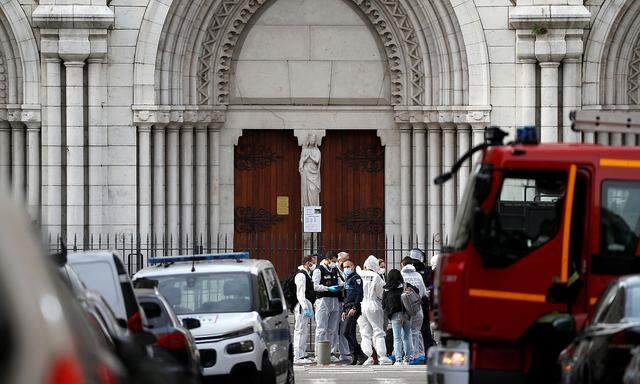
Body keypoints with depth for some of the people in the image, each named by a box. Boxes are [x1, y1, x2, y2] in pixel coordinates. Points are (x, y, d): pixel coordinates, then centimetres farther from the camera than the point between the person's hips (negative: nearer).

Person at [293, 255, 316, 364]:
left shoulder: (307, 274, 19)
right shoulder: (301, 275, -13)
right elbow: (300, 294, -20)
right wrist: (306, 308, -23)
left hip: (307, 306, 10)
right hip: (302, 306, -10)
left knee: (305, 332, 13)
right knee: (300, 331, -10)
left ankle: (302, 355, 18)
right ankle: (297, 357, -10)